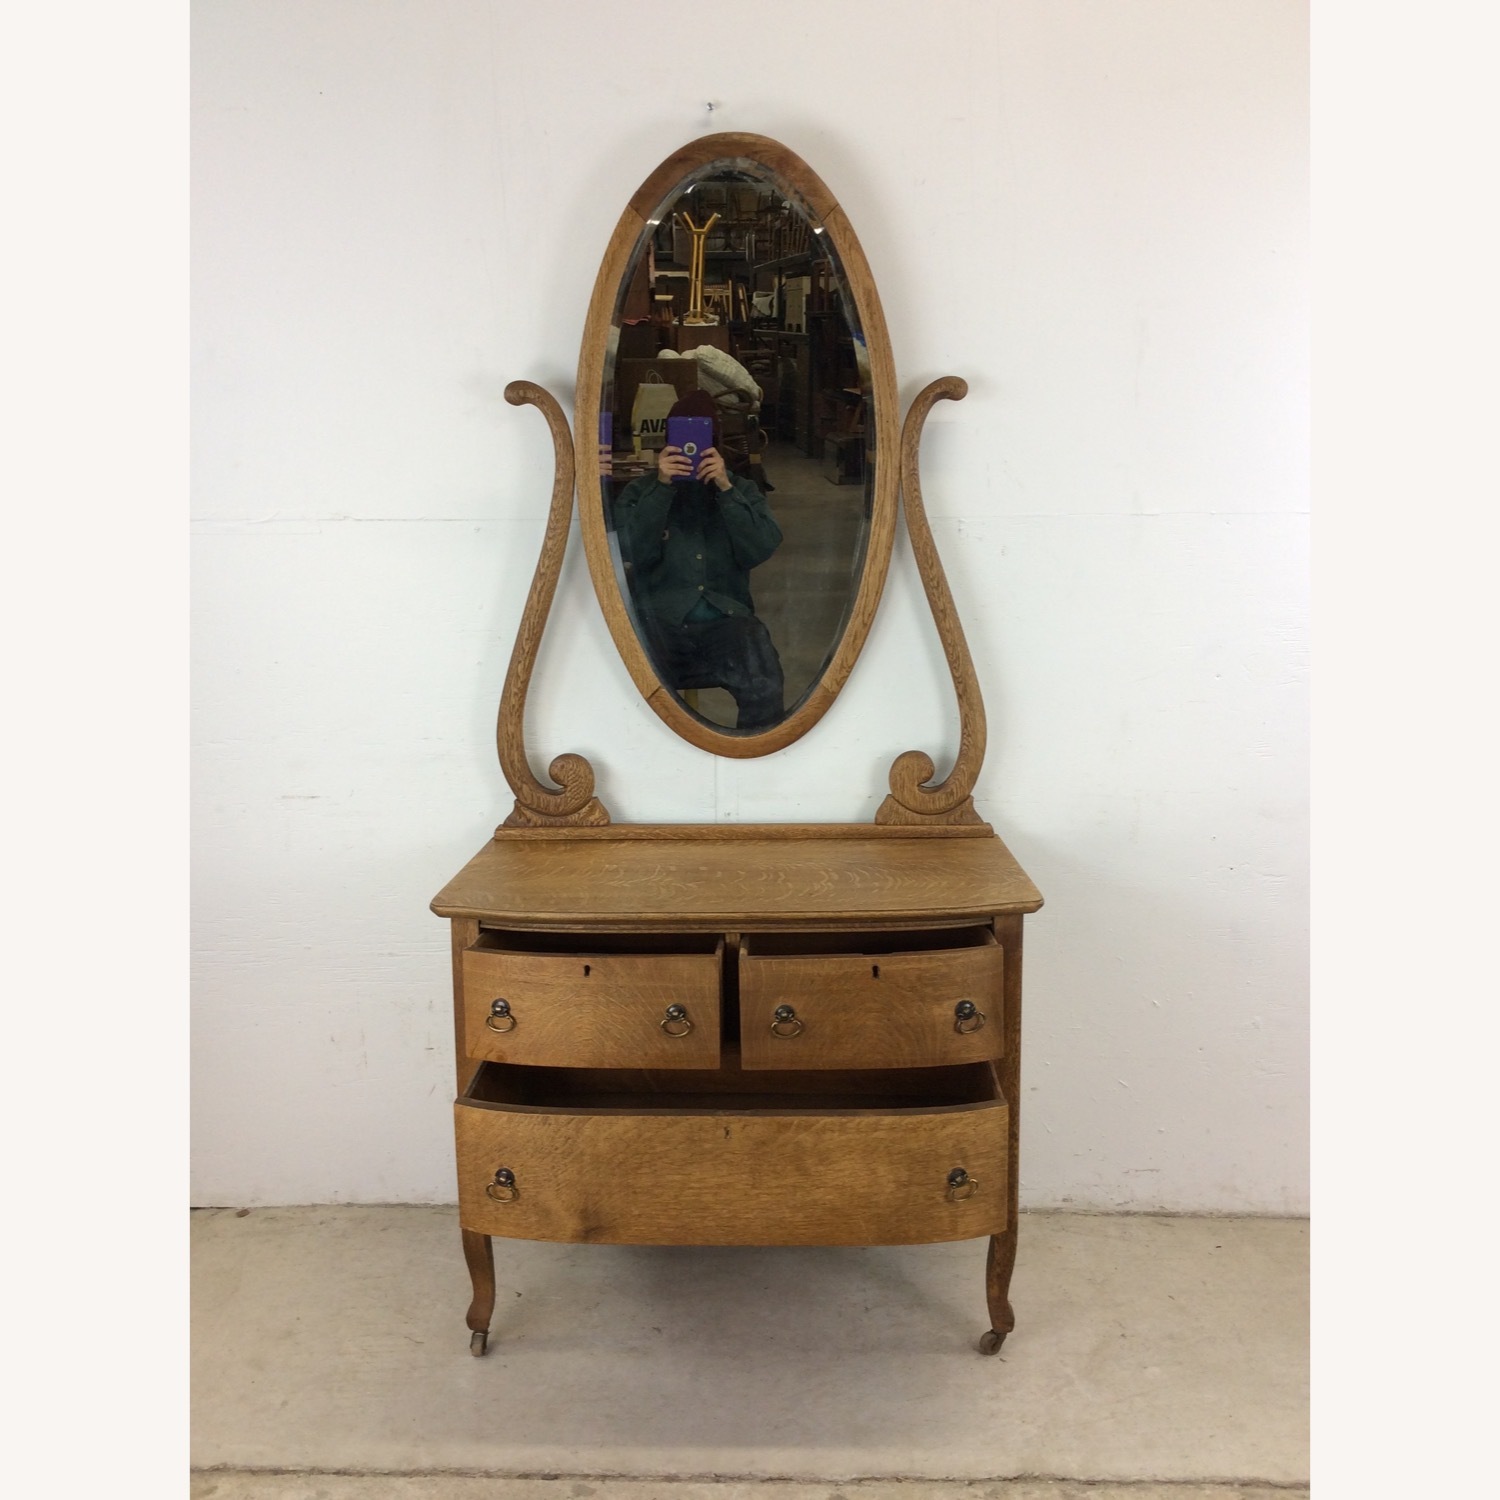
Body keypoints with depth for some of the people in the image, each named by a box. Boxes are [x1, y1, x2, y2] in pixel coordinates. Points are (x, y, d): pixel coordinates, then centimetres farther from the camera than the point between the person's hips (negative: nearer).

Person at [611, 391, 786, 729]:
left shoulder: (742, 489, 17)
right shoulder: (639, 491, 13)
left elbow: (760, 551, 0)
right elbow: (633, 555, -4)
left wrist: (725, 489, -8)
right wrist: (662, 488, -10)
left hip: (726, 618, 1)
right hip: (660, 619, -1)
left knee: (765, 687, -29)